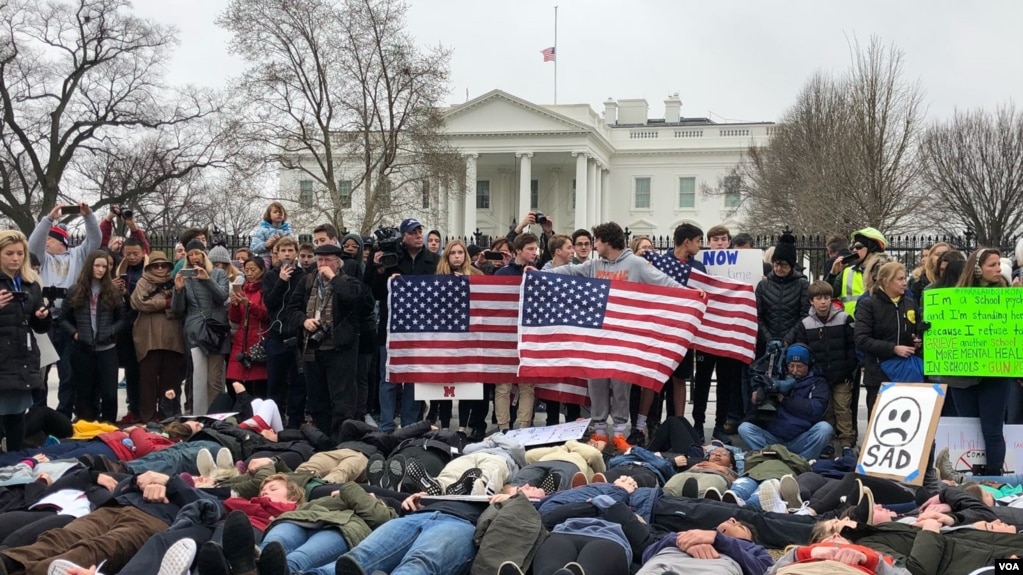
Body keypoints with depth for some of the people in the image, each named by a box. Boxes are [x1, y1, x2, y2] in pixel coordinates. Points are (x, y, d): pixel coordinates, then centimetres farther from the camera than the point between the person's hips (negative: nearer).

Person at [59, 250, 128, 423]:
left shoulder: (113, 292, 4)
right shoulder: (76, 292, 5)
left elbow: (123, 319, 5)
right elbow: (64, 318, 10)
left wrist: (110, 332, -10)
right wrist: (74, 333, -5)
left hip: (107, 349, -1)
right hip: (83, 350, 1)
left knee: (109, 392, -4)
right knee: (84, 392, 8)